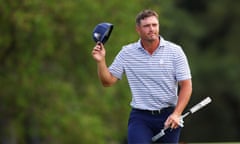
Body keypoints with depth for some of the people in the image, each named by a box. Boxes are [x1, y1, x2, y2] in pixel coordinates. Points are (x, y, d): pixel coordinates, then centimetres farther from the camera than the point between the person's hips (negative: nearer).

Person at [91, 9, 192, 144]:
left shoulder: (175, 51, -2)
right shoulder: (127, 53, 3)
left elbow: (186, 85, -4)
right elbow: (108, 81, 4)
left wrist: (176, 114, -16)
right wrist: (101, 61, -14)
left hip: (168, 117, 1)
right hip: (140, 117, 0)